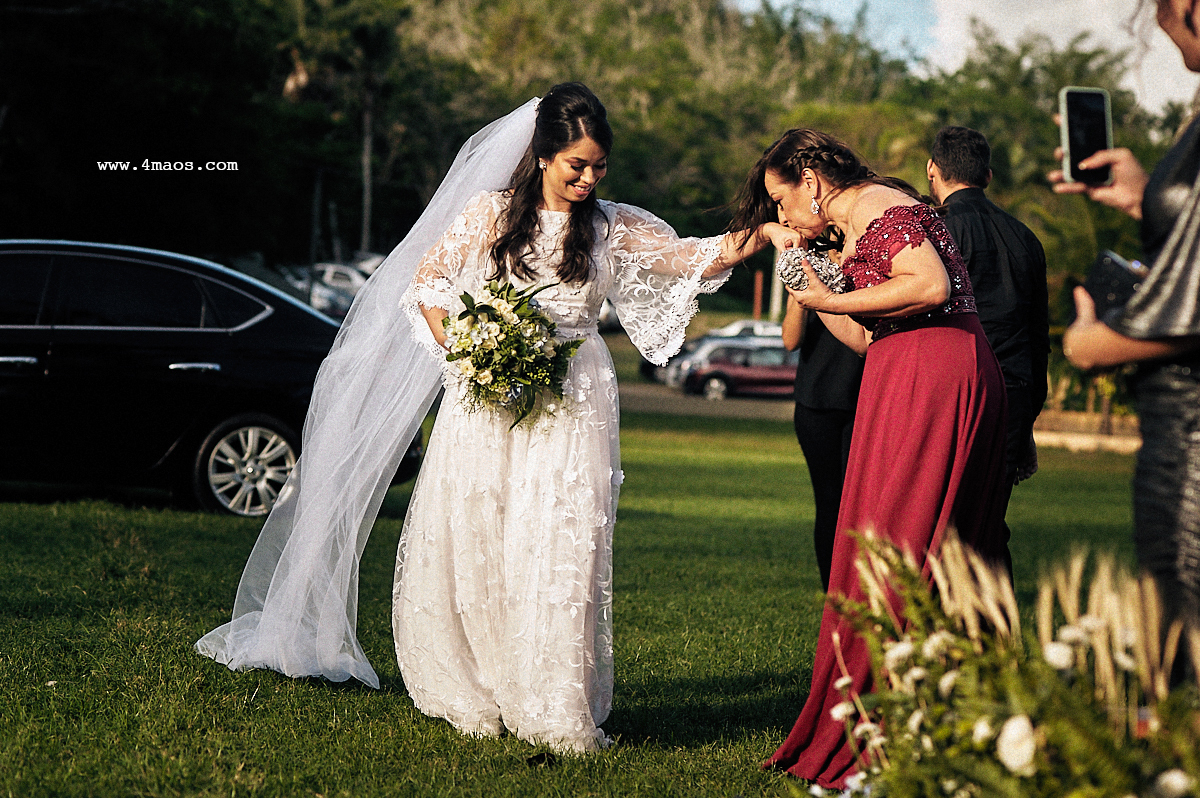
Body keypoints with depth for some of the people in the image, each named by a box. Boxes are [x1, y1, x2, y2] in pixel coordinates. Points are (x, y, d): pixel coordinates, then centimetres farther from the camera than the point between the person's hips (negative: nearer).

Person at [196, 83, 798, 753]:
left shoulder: (613, 228, 8)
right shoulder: (490, 212, 6)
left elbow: (692, 258, 2)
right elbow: (428, 279, 7)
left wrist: (761, 236, -15)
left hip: (571, 403, 0)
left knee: (561, 547, -10)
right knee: (468, 541, -2)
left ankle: (555, 711, -7)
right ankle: (475, 697, 10)